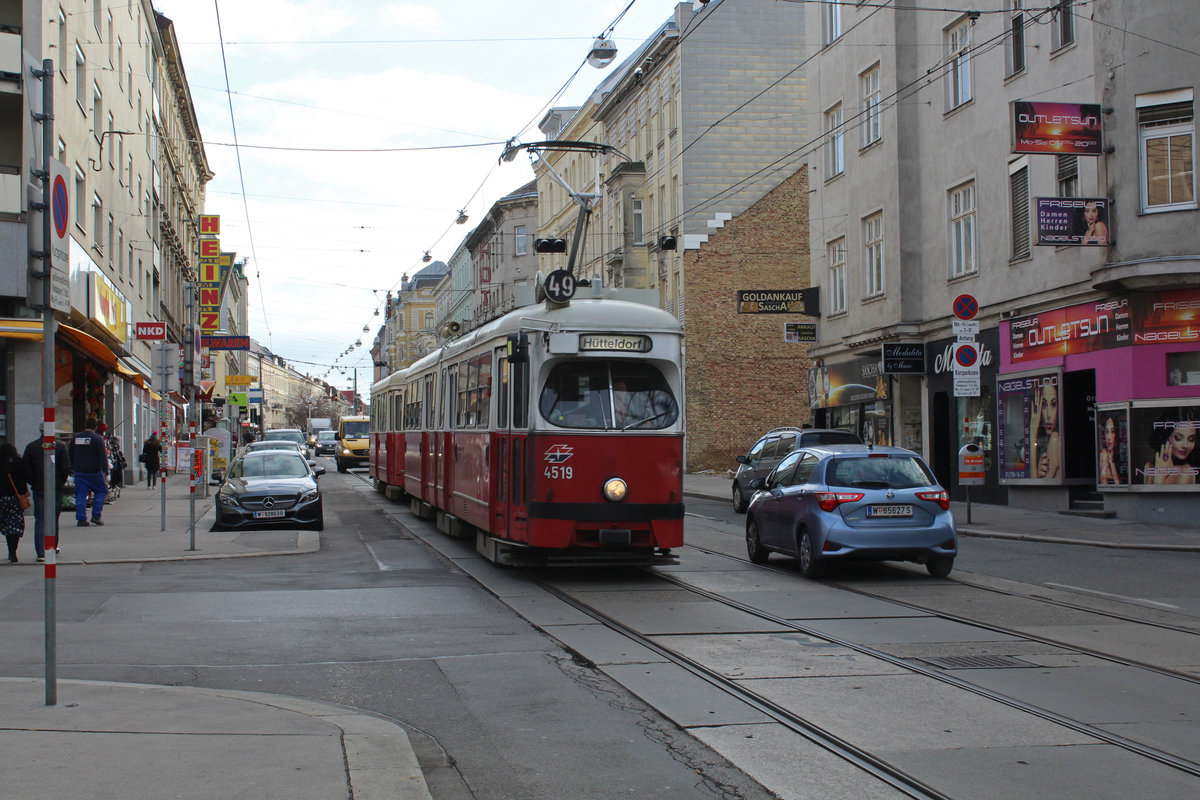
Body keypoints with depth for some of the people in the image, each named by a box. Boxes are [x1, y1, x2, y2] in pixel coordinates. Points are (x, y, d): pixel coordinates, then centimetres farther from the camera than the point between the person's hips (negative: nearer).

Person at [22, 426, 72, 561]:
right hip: (56, 489, 0)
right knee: (54, 519, 15)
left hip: (38, 489, 0)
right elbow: (66, 468, -8)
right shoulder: (60, 446, -5)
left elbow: (25, 469, -2)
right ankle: (54, 546, 24)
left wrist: (33, 483, 8)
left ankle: (41, 552, -6)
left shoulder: (31, 447, -1)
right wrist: (61, 483, 6)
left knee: (40, 520, 1)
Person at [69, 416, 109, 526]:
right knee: (100, 491, 11)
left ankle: (81, 519, 0)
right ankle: (96, 516, 2)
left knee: (80, 495, 6)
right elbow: (103, 457, -12)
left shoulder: (75, 438, 8)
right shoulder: (97, 438, -7)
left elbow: (70, 456, 16)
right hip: (94, 472, -4)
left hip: (79, 472, 4)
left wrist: (73, 468, 26)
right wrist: (106, 472, -12)